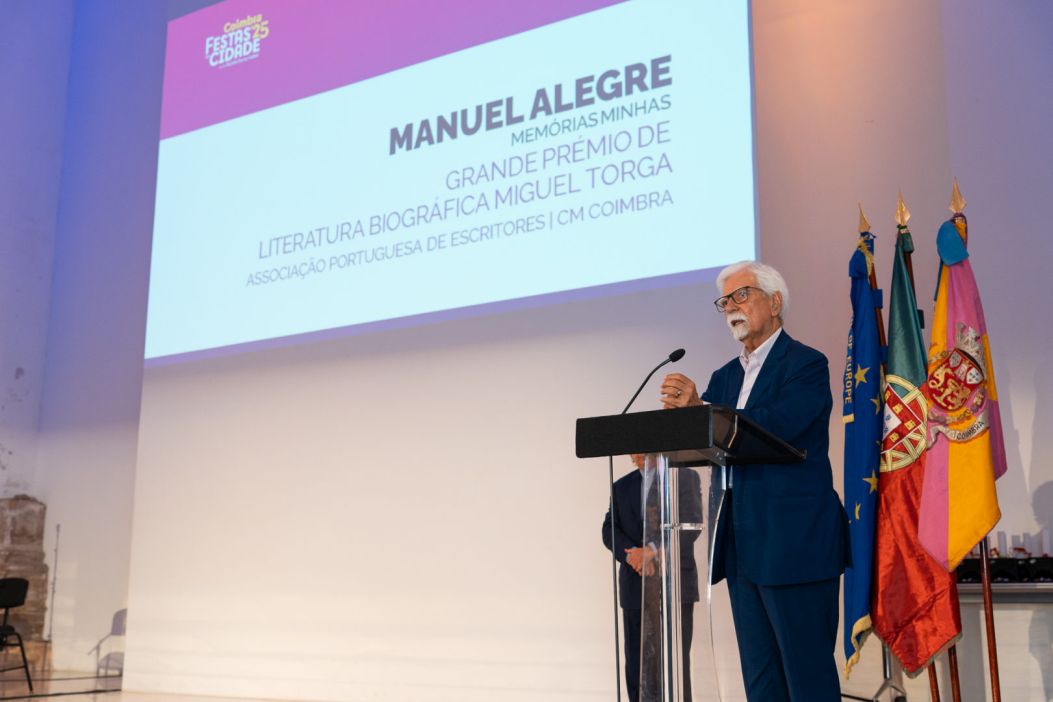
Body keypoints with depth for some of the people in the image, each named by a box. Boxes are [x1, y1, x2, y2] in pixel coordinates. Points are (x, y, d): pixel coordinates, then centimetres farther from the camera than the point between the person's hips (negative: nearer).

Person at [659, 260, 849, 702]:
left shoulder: (806, 364, -5)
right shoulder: (726, 376, 17)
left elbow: (777, 425, -22)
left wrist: (701, 409, -28)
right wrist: (679, 412, -14)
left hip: (795, 547, -7)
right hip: (743, 550, 8)